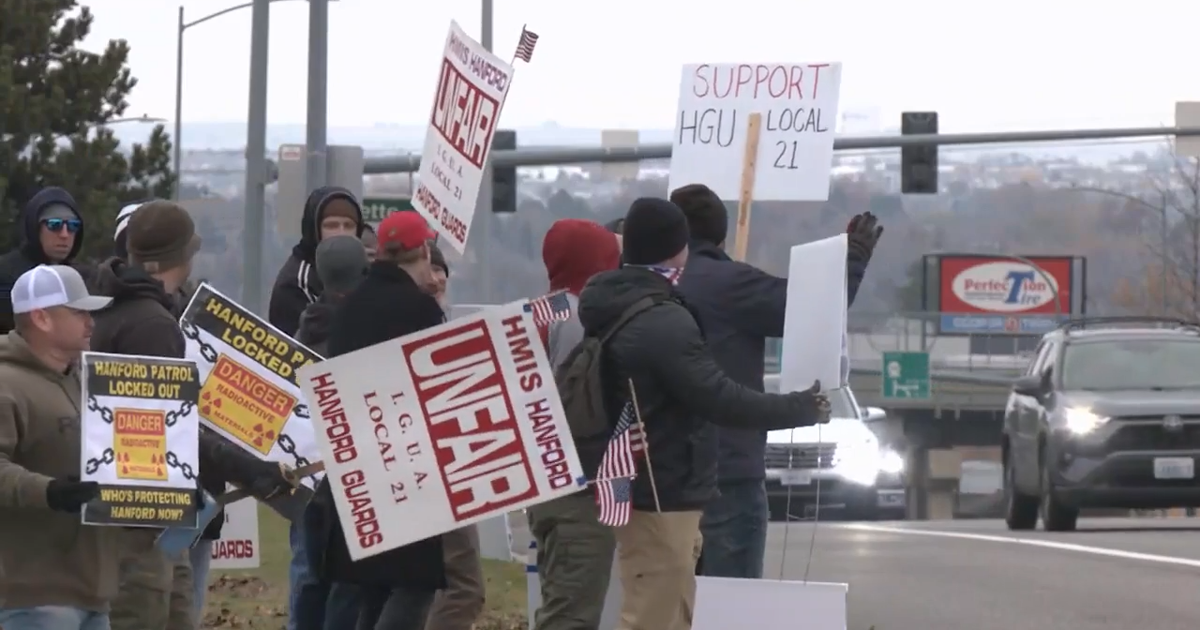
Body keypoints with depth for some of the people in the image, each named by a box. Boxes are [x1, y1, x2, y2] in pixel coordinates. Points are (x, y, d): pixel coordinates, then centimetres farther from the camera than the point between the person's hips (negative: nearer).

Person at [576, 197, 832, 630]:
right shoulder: (662, 322, -21)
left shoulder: (614, 311, 11)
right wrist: (800, 409, -11)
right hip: (661, 497, -10)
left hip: (649, 491, 10)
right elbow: (720, 399, -23)